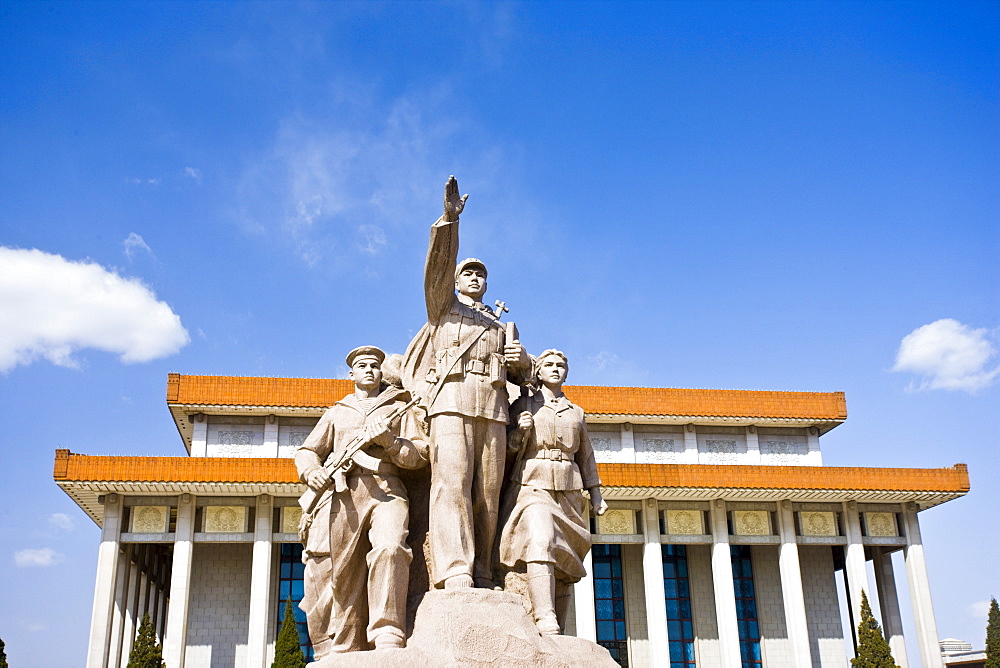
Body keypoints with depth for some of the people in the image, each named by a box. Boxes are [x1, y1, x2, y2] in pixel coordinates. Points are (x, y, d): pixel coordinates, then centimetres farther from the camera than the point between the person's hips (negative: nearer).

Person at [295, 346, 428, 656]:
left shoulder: (398, 408, 24)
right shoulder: (336, 413, 31)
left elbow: (420, 454, 13)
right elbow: (306, 451, 28)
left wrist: (389, 441, -7)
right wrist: (311, 471, 4)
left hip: (386, 490, -2)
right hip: (340, 494, 3)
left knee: (389, 549, -31)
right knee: (335, 574, -9)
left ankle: (388, 641, -32)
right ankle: (340, 654, -1)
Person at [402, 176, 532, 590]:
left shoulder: (501, 326, 34)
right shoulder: (442, 306, 24)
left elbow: (520, 376, 27)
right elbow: (438, 264, 6)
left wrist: (523, 359, 3)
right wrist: (449, 218, -6)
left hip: (493, 407, 4)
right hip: (452, 398, -4)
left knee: (488, 492, -6)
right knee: (452, 482, -19)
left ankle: (482, 578, -8)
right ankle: (455, 575, -28)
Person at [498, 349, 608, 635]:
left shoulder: (576, 412, 21)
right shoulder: (523, 405, 12)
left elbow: (586, 456, 23)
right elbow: (507, 448, 9)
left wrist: (595, 493, 16)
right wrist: (520, 431, -11)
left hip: (568, 490, 4)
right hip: (532, 485, -4)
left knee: (563, 559, -3)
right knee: (539, 541, -27)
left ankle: (555, 628, 0)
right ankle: (546, 625, -38)